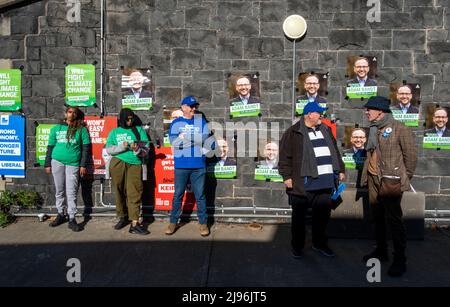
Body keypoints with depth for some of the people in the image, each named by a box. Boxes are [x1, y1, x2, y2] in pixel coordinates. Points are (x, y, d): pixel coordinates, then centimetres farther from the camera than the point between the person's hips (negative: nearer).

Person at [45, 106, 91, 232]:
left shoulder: (81, 129, 5)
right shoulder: (56, 129, 11)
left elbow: (85, 148, 1)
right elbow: (50, 147, 12)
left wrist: (83, 165, -5)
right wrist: (47, 164, 7)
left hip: (73, 164, -2)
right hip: (57, 162, 2)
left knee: (71, 193, -4)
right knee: (59, 191, 9)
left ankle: (72, 219, 0)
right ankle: (60, 214, 22)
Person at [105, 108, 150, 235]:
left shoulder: (139, 130, 13)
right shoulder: (114, 132, 16)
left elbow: (146, 150, 6)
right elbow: (108, 149, 5)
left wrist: (137, 149, -14)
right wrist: (121, 147, -10)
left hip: (135, 165, -1)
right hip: (118, 163, 1)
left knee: (134, 193, -9)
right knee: (119, 192, 3)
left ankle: (135, 224, -11)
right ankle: (122, 217, 20)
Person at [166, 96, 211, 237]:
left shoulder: (201, 121, 10)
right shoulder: (176, 123, 8)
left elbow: (205, 137, -7)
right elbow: (173, 141, -7)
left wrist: (184, 137, -7)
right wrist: (195, 138, -8)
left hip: (198, 165, 0)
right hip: (181, 165, 0)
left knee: (200, 195, 5)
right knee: (178, 195, 7)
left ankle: (203, 223, 15)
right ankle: (173, 222, 19)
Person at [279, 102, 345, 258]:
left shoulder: (325, 130, 16)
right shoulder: (293, 133, -5)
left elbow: (335, 152, 22)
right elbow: (285, 156, -8)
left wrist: (340, 170, 19)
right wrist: (287, 176, -12)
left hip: (325, 181, 6)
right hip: (302, 183, -5)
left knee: (323, 214, 12)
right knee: (299, 215, 7)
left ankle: (319, 242, 31)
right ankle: (297, 245, 23)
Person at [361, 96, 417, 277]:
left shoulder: (399, 129, -9)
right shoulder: (374, 130, 13)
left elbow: (411, 155, -7)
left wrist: (404, 179, -3)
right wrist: (367, 175, 11)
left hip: (390, 181, -7)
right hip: (373, 180, 7)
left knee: (394, 219, -3)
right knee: (378, 217, 15)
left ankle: (400, 260, 9)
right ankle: (381, 251, 29)